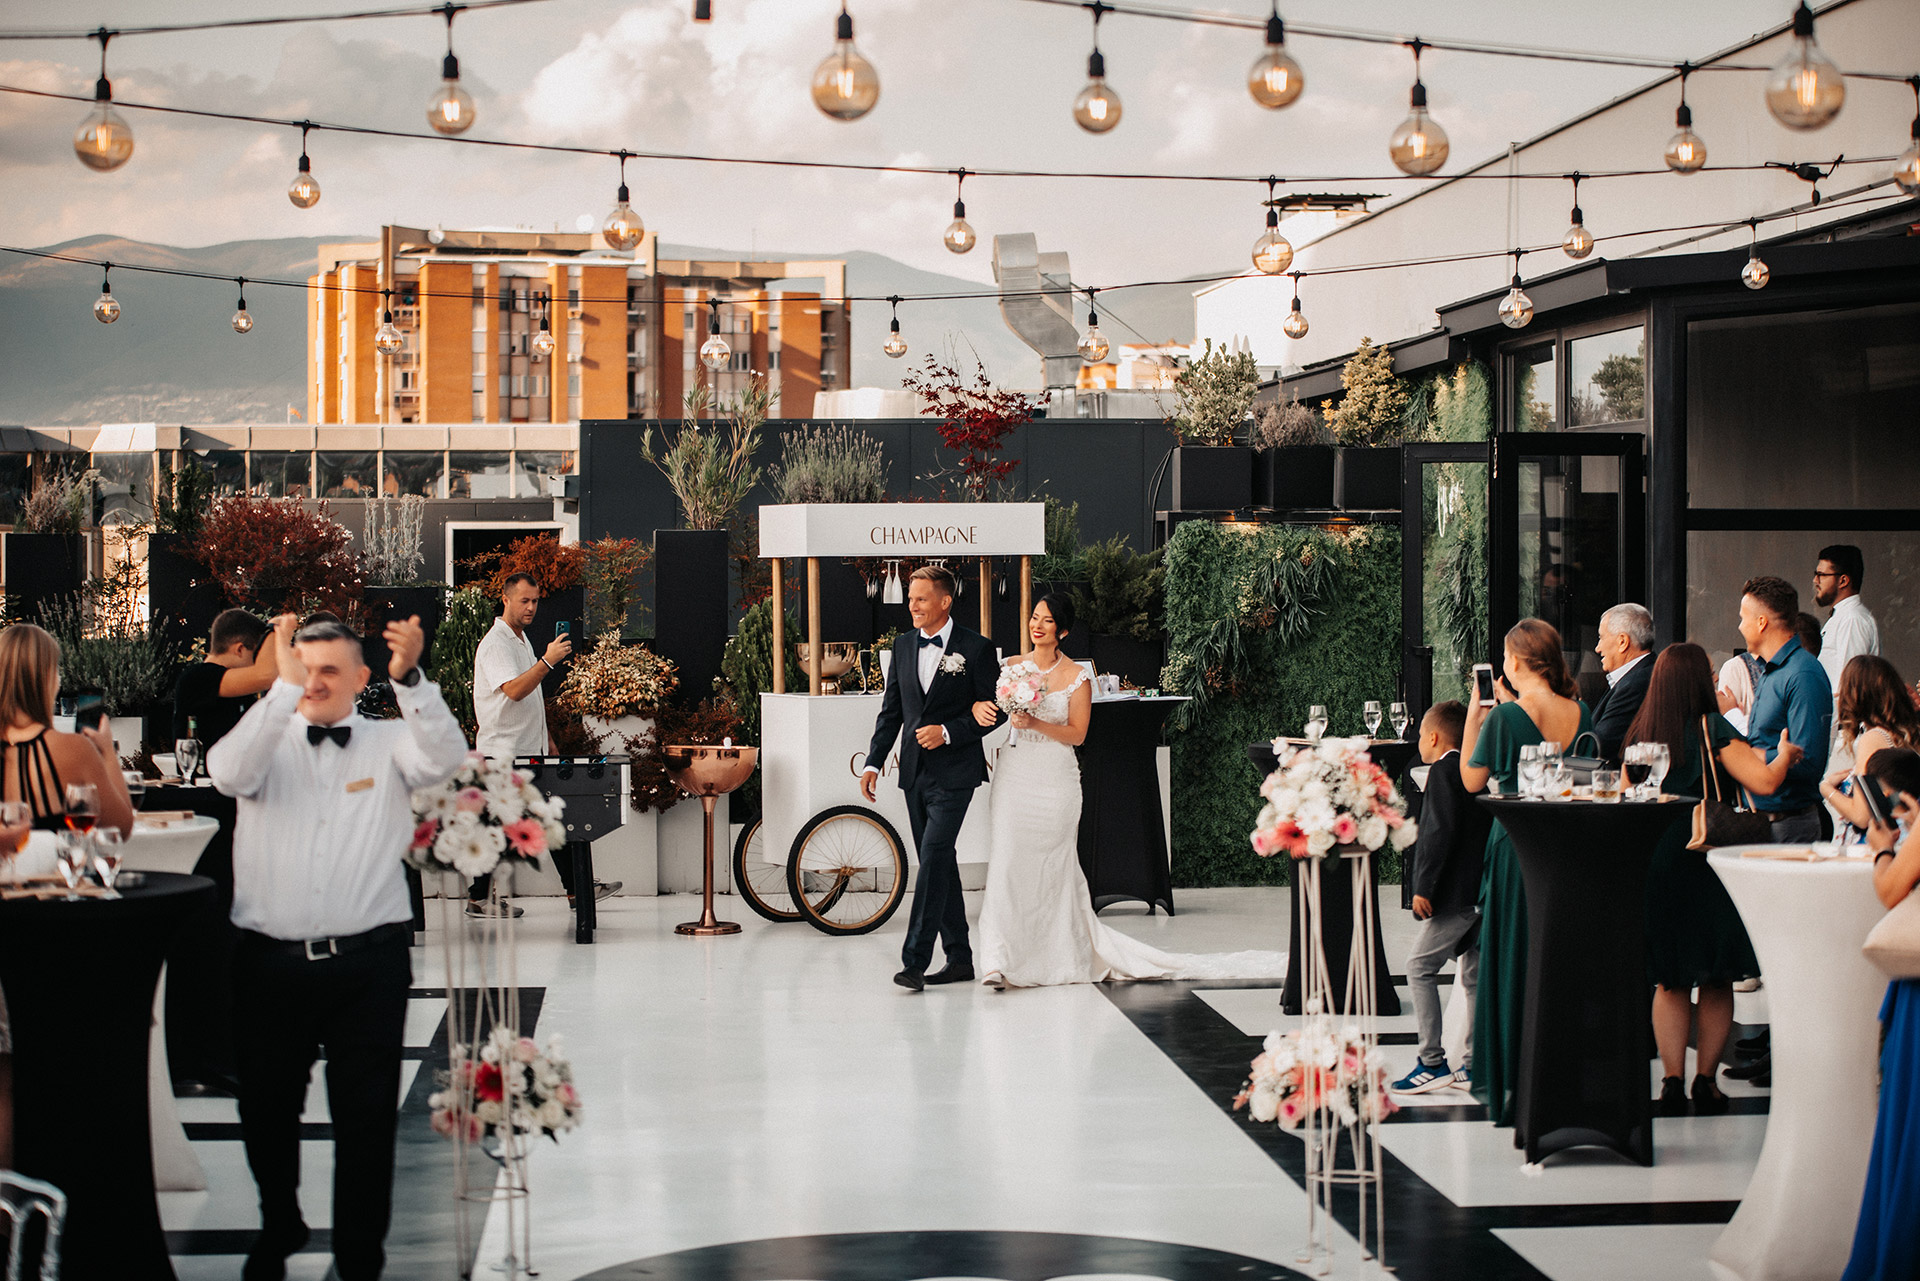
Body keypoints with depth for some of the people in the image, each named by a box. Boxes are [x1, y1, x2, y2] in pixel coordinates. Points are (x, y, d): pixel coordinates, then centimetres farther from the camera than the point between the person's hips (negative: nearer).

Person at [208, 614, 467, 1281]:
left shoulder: (390, 743, 6)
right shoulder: (269, 741, 7)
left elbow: (445, 757, -15)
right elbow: (228, 773, -15)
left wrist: (409, 677, -31)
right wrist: (284, 686, -25)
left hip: (367, 965, -1)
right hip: (271, 964, 1)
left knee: (366, 1119, 2)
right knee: (266, 1112, 13)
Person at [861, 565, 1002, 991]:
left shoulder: (976, 648, -6)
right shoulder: (903, 645, 10)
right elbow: (891, 709, 13)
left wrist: (947, 732, -17)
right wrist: (873, 762, 6)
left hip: (954, 773, -6)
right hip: (915, 772, 6)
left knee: (933, 857, -15)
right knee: (939, 864, 10)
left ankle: (914, 961, -17)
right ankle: (959, 959, 18)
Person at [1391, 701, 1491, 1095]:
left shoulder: (1443, 771, -10)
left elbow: (1441, 832, -19)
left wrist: (1424, 886, -17)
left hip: (1456, 892, -9)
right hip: (1481, 891, 9)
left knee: (1419, 966, -5)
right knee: (1474, 975, 11)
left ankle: (1433, 1063, -8)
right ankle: (1474, 1065, 12)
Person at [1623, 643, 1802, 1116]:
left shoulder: (1640, 735, 4)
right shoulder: (1712, 729, -9)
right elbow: (1765, 781, -15)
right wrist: (1784, 755, 5)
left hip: (1654, 860, 4)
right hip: (1706, 859, -4)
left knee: (1670, 981, 10)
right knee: (1717, 979, 8)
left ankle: (1672, 1081, 3)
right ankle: (1706, 1079, 8)